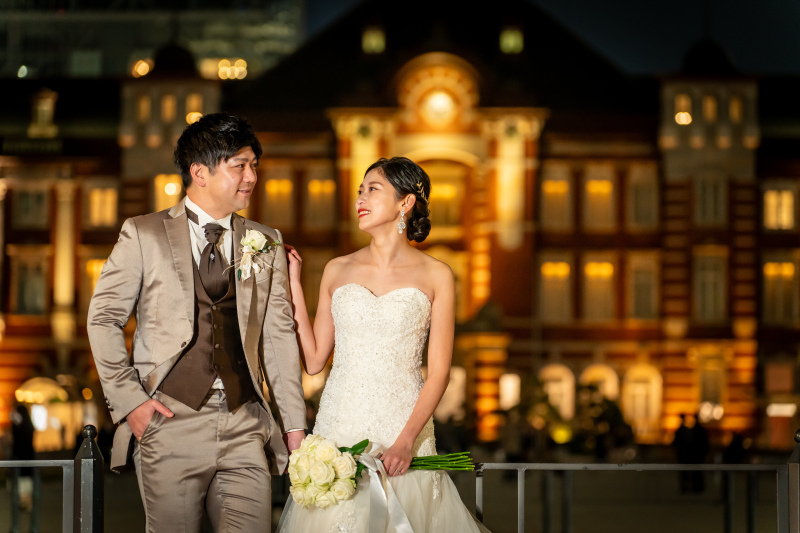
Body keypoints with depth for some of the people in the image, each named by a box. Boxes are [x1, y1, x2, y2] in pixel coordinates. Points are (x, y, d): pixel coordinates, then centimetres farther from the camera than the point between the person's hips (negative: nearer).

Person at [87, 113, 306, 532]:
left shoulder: (266, 245, 13)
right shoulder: (144, 235, 4)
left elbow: (279, 335, 12)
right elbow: (103, 318, 3)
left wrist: (294, 423, 8)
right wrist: (128, 400, -4)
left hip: (245, 428, 3)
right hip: (171, 422, -2)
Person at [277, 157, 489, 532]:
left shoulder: (435, 276, 1)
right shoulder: (337, 271, 8)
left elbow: (438, 372, -3)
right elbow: (314, 360, 7)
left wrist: (407, 440, -15)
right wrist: (293, 286, 5)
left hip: (404, 424, -2)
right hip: (339, 425, 2)